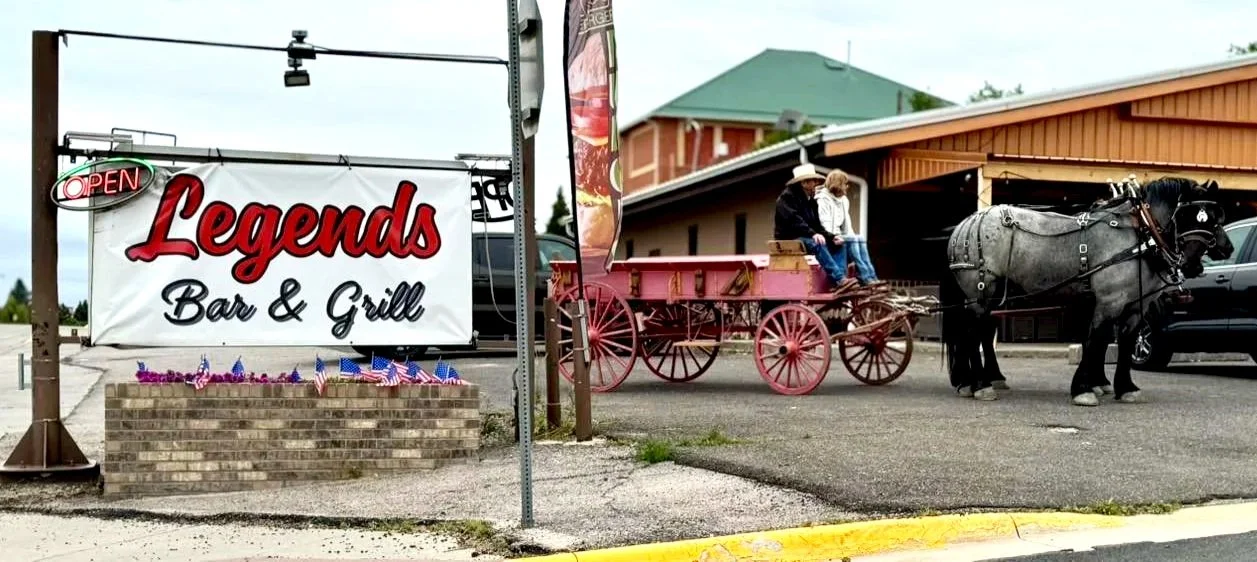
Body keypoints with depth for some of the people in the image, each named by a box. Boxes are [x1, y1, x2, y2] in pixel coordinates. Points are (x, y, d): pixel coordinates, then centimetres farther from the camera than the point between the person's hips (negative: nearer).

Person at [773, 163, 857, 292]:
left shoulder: (810, 200, 17)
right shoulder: (787, 196, -9)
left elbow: (817, 225, 13)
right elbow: (794, 221, -24)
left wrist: (832, 236, -5)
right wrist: (813, 234, -35)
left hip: (807, 238, 9)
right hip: (789, 240, -9)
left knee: (839, 245, -7)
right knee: (817, 244, -35)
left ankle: (840, 280, -25)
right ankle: (839, 280, -42)